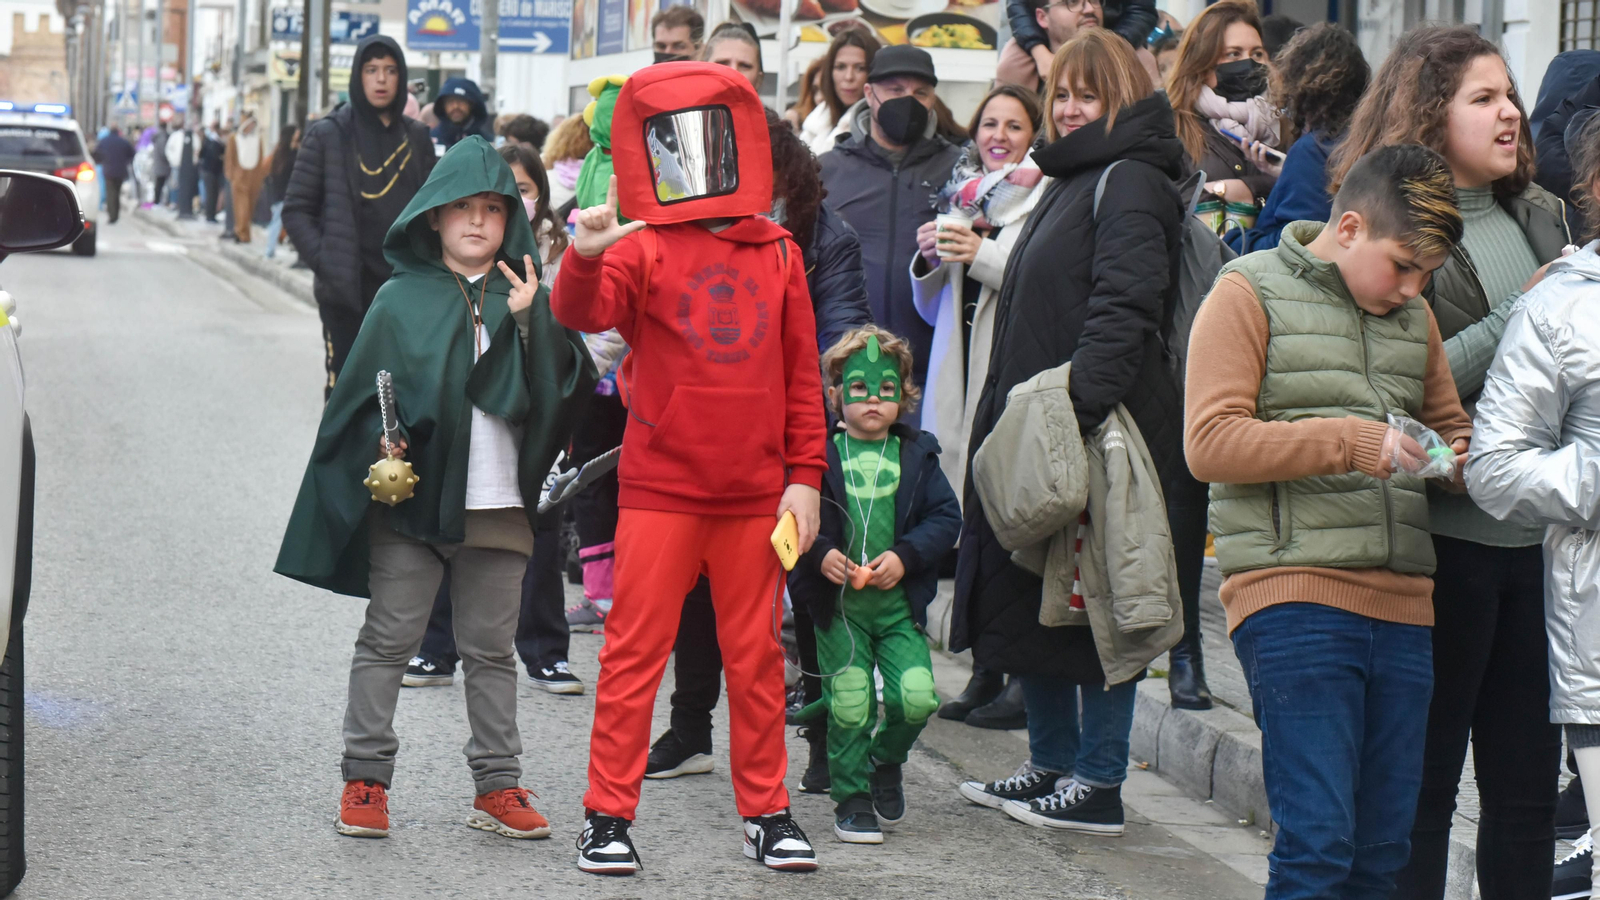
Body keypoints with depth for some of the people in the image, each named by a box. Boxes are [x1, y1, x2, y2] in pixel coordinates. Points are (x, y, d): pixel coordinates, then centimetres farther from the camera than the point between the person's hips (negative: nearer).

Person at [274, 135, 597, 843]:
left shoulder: (526, 301, 8)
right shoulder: (402, 299, 4)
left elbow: (560, 388, -3)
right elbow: (364, 390, 5)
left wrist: (530, 322, -16)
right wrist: (383, 442, -12)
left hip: (497, 505, 2)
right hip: (411, 496, -1)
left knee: (490, 649, 8)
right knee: (387, 639, 1)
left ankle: (497, 786, 13)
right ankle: (365, 781, 7)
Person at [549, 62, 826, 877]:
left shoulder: (777, 255, 6)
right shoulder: (642, 250, -3)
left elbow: (802, 376, 10)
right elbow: (583, 313, -21)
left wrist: (805, 476, 6)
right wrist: (584, 257, -42)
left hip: (756, 495, 3)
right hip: (659, 491, -3)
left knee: (757, 656, 11)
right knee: (635, 650, 0)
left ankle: (766, 812, 20)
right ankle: (607, 815, 6)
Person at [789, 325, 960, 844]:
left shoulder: (917, 456, 5)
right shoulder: (819, 456, -1)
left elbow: (945, 518, 2)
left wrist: (905, 555, -12)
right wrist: (820, 553, -18)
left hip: (898, 601, 2)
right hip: (837, 602, -2)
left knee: (916, 698, -8)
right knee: (848, 705, -4)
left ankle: (885, 761, 22)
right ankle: (852, 797, 13)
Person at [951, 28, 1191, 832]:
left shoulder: (1130, 183, -10)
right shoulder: (1070, 180, 20)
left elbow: (1123, 306, -21)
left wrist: (1080, 404, -30)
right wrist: (1005, 419, 18)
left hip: (1098, 433, -10)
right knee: (1030, 597, 14)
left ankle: (1098, 782, 0)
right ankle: (1050, 764, 23)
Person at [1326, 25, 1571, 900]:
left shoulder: (1540, 218, 13)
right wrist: (1519, 321, -16)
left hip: (1536, 529, 6)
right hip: (1447, 530, -6)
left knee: (1528, 785, 9)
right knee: (1422, 781, 2)